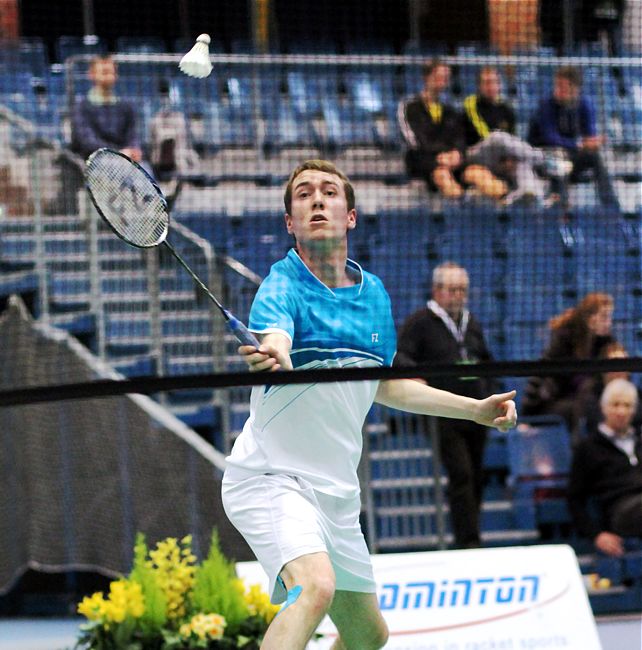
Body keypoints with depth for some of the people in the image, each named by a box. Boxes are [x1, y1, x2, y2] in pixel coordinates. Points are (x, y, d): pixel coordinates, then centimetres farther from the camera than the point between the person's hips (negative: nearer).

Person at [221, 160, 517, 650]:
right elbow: (275, 349, -36)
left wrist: (476, 409, 24)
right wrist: (270, 359, -60)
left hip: (337, 493, 8)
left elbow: (382, 384, 22)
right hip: (272, 478, -8)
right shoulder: (283, 286, -14)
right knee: (315, 586, -33)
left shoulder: (373, 293, 7)